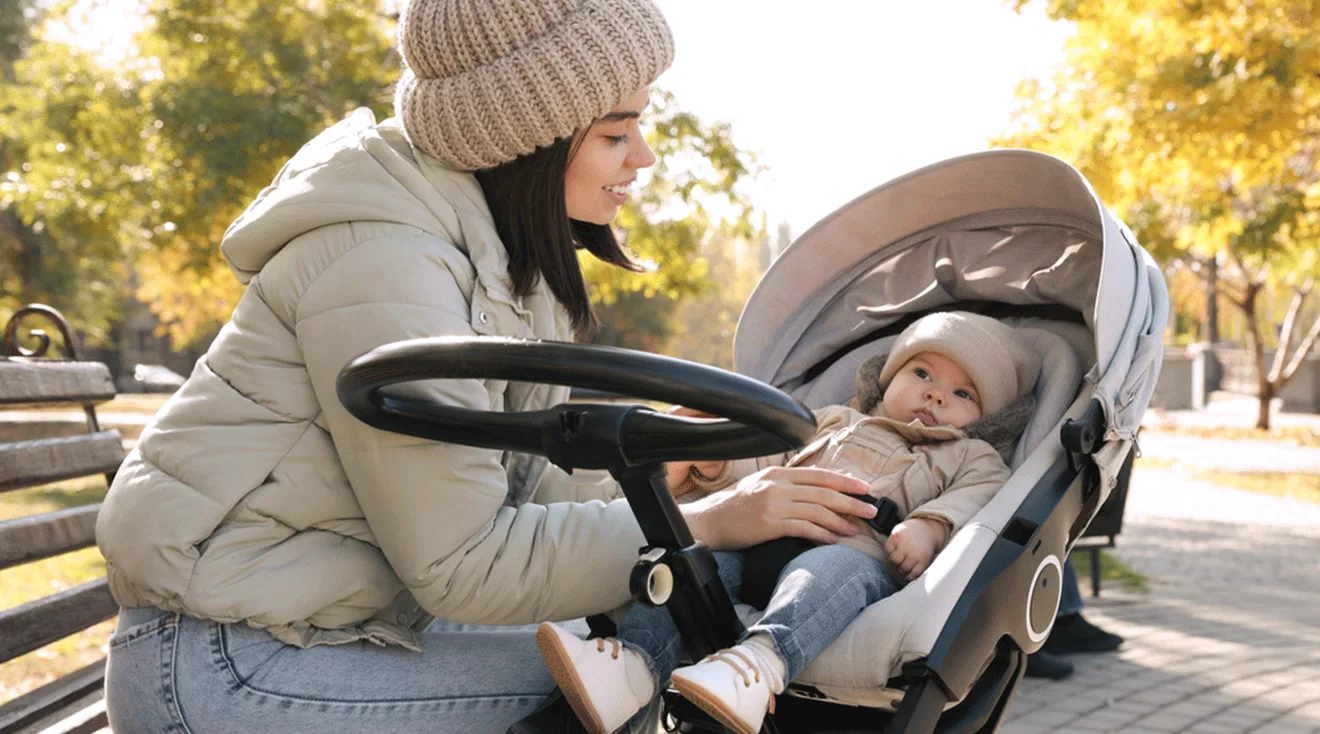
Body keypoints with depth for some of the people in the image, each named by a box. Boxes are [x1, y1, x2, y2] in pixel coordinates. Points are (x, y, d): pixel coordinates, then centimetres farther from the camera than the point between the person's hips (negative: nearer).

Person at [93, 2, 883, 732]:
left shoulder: (505, 256, 6)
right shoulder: (383, 264, -24)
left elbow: (522, 483, 7)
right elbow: (463, 564, -23)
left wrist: (662, 492, -6)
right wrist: (705, 524, -19)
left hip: (321, 628, 9)